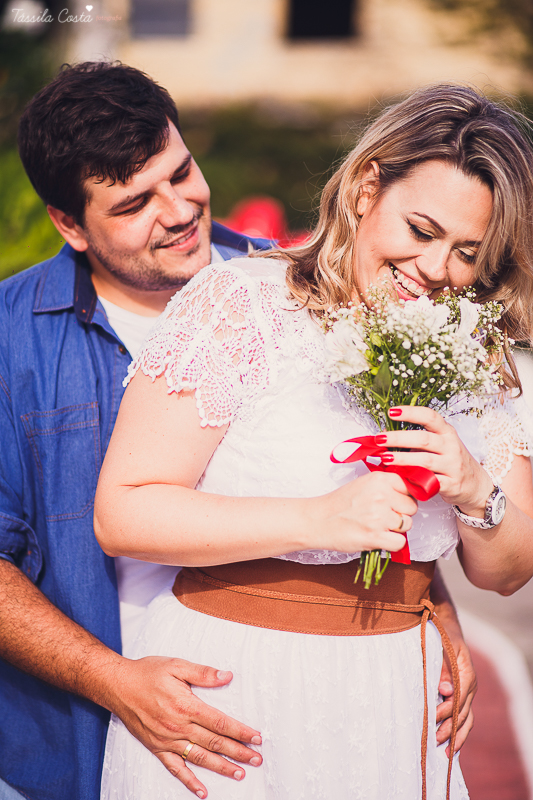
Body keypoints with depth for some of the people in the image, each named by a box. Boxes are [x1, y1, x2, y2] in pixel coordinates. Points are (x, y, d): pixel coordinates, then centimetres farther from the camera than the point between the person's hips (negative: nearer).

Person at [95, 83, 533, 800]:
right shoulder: (241, 304, -11)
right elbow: (122, 513, -17)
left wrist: (474, 492, -14)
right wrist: (320, 520, -26)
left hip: (393, 707, 6)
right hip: (230, 698, -5)